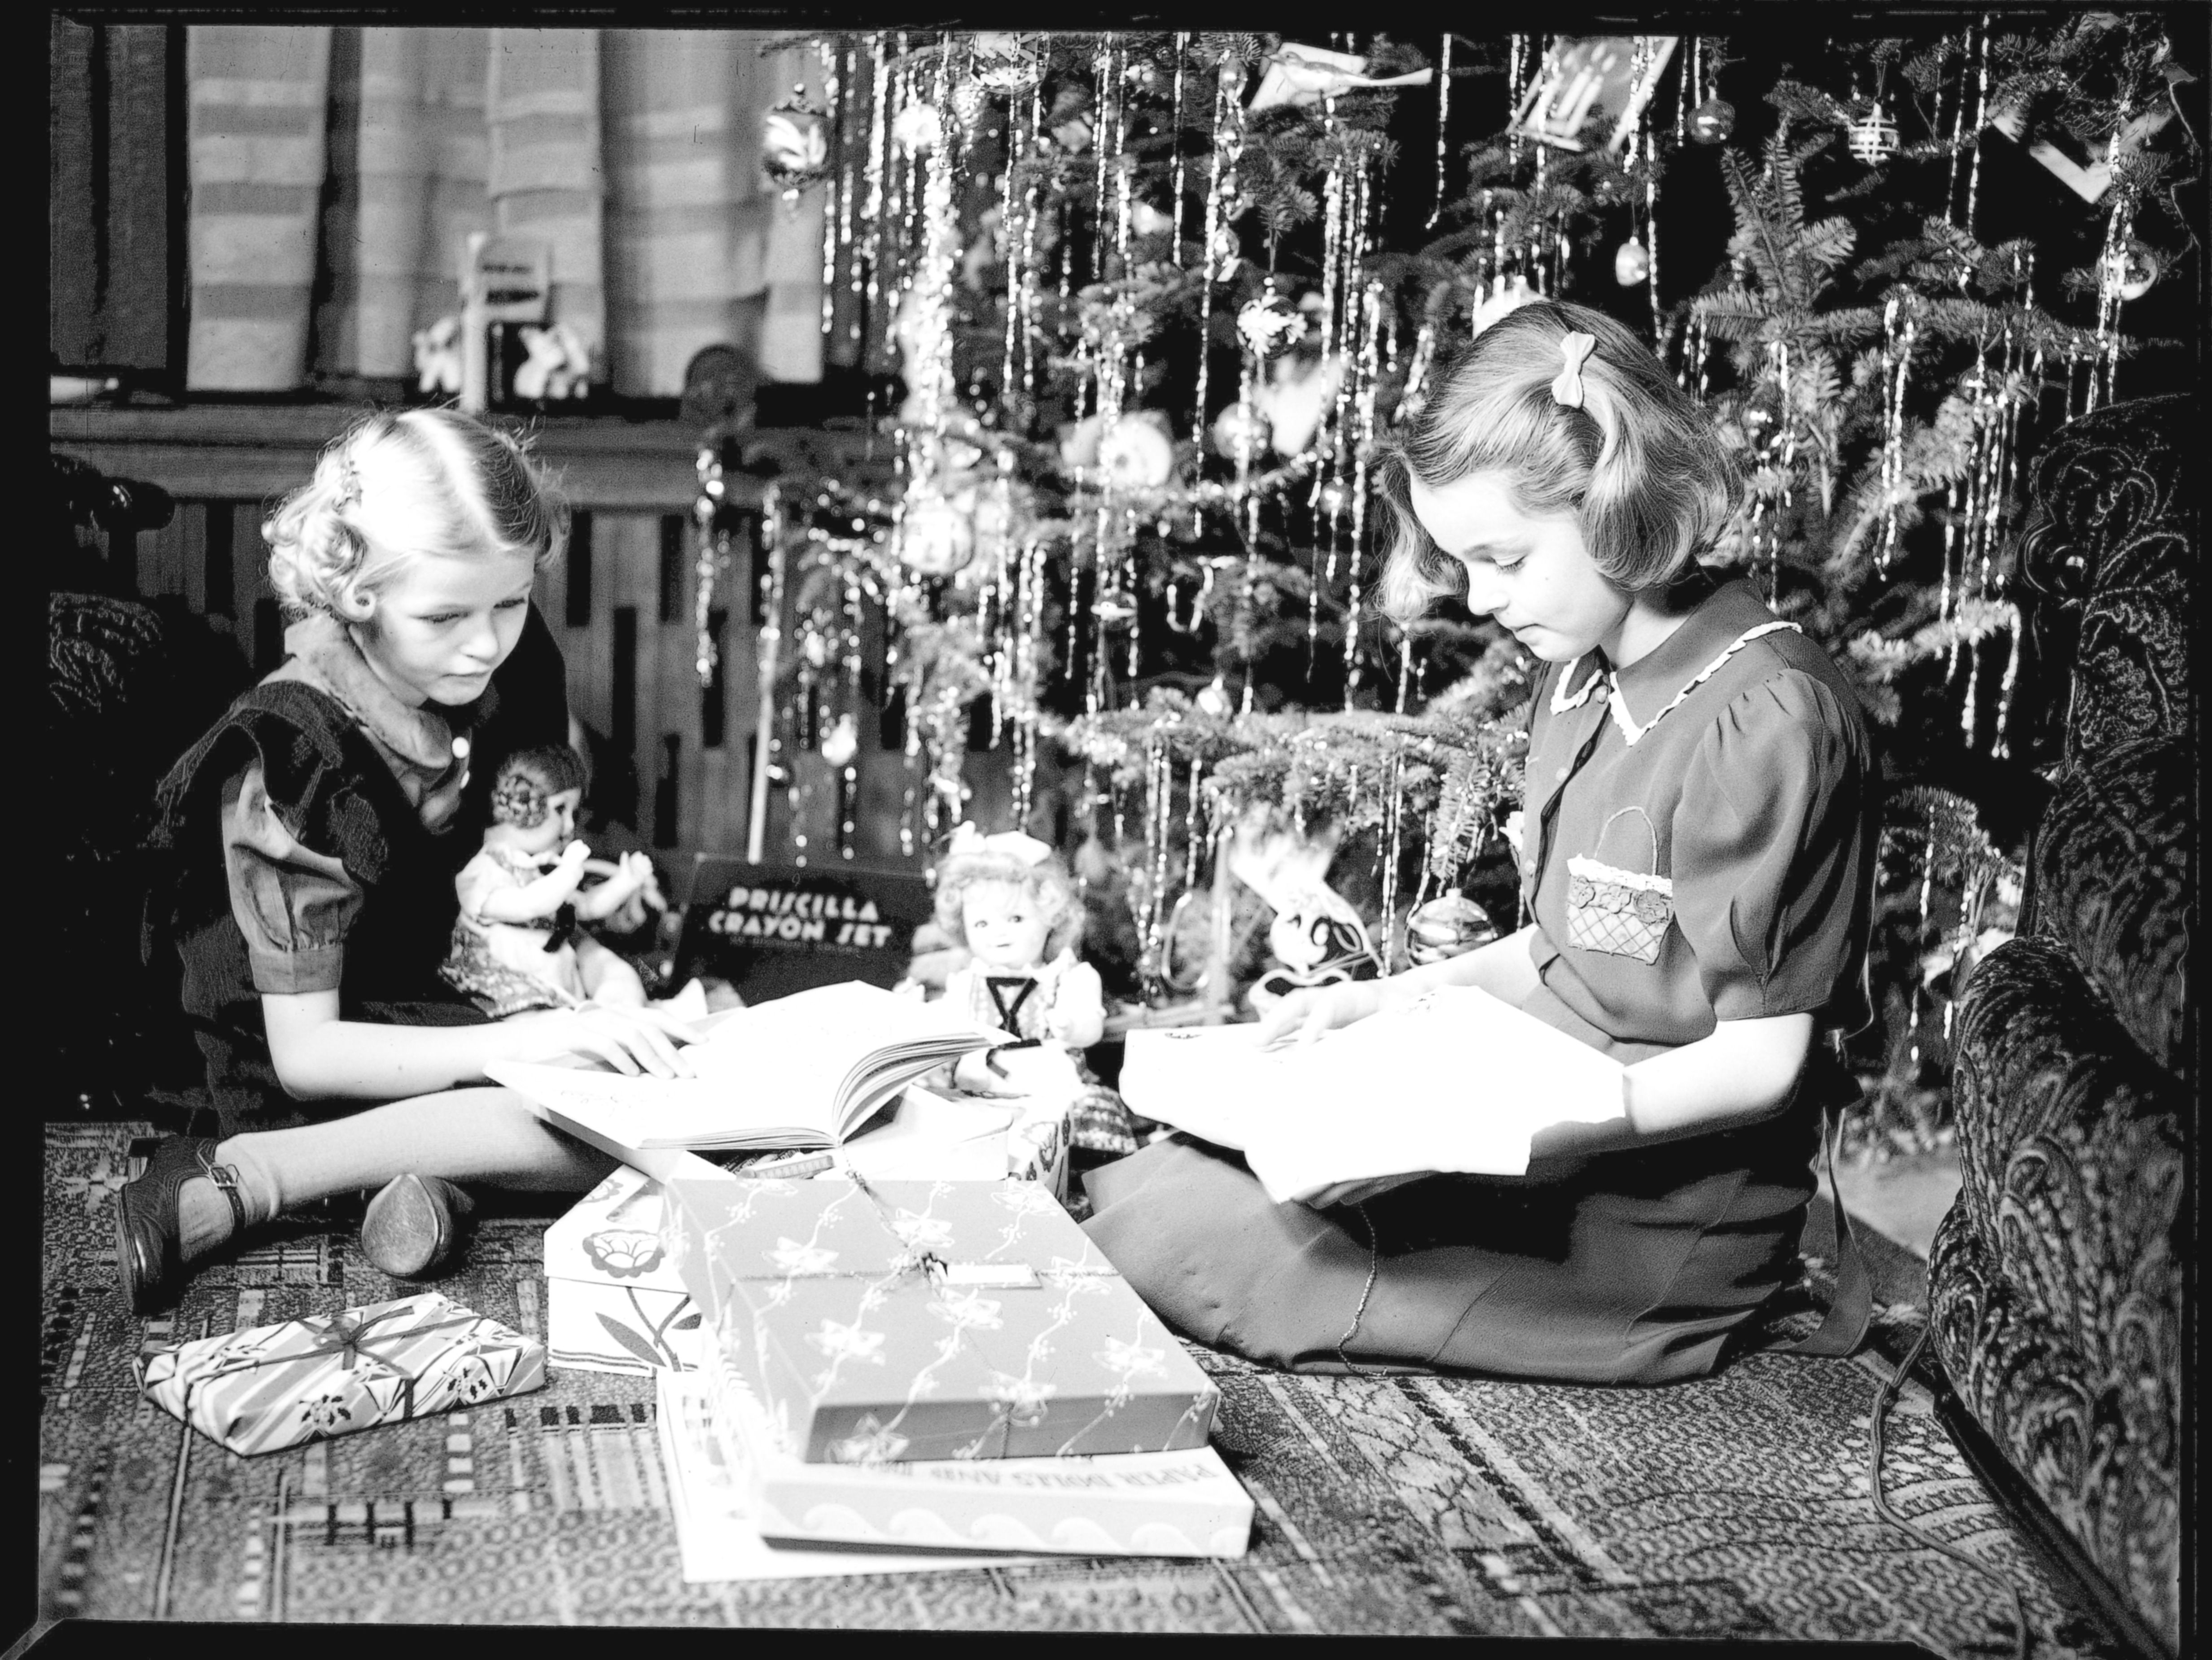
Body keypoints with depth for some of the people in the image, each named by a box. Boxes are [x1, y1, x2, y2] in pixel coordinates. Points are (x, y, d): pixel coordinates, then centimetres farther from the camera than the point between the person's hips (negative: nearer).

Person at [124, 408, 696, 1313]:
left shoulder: (470, 688, 0)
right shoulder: (288, 760, -22)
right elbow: (304, 1053, -24)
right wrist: (538, 1037, -34)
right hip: (296, 1095, -8)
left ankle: (427, 1170, -19)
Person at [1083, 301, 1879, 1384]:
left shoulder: (1769, 720, -20)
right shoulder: (1579, 683, 9)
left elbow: (1760, 1058, -18)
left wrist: (1561, 1121, -28)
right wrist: (1385, 1002, 6)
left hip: (1652, 1240, -9)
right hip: (1546, 1145, 9)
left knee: (1163, 1236, -17)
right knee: (1137, 1191, 0)